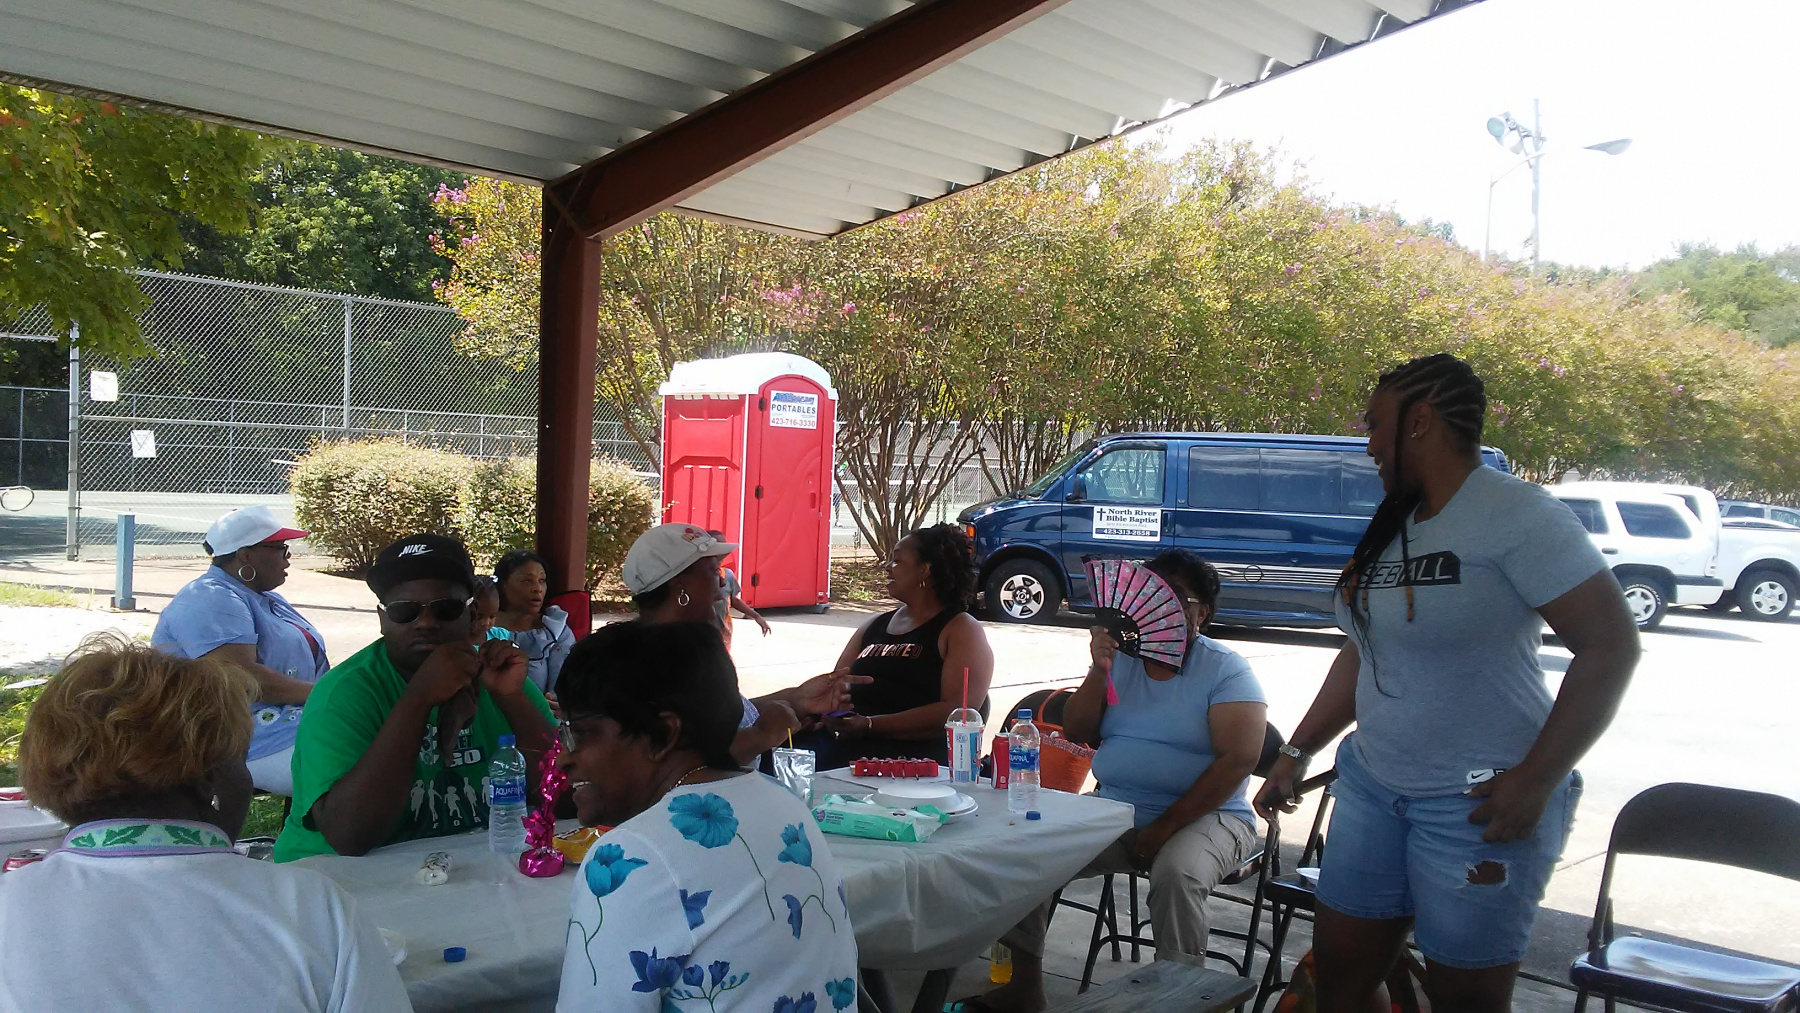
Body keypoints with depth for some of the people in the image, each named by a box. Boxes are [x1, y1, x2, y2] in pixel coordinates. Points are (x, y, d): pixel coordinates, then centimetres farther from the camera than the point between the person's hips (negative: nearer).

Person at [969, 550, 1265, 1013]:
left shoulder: (1226, 669, -5)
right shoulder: (1120, 656, 9)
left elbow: (1239, 758, -15)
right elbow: (1076, 731, 6)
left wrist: (1165, 827, -19)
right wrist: (1100, 670, -11)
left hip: (1202, 817, -5)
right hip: (1114, 813, 5)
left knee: (1176, 872, -36)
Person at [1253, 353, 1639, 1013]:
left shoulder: (1513, 513, -13)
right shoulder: (1392, 528, 12)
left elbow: (1610, 645, -17)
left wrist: (1536, 780, -20)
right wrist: (1299, 753, 19)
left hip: (1479, 805, -7)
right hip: (1373, 785, 8)